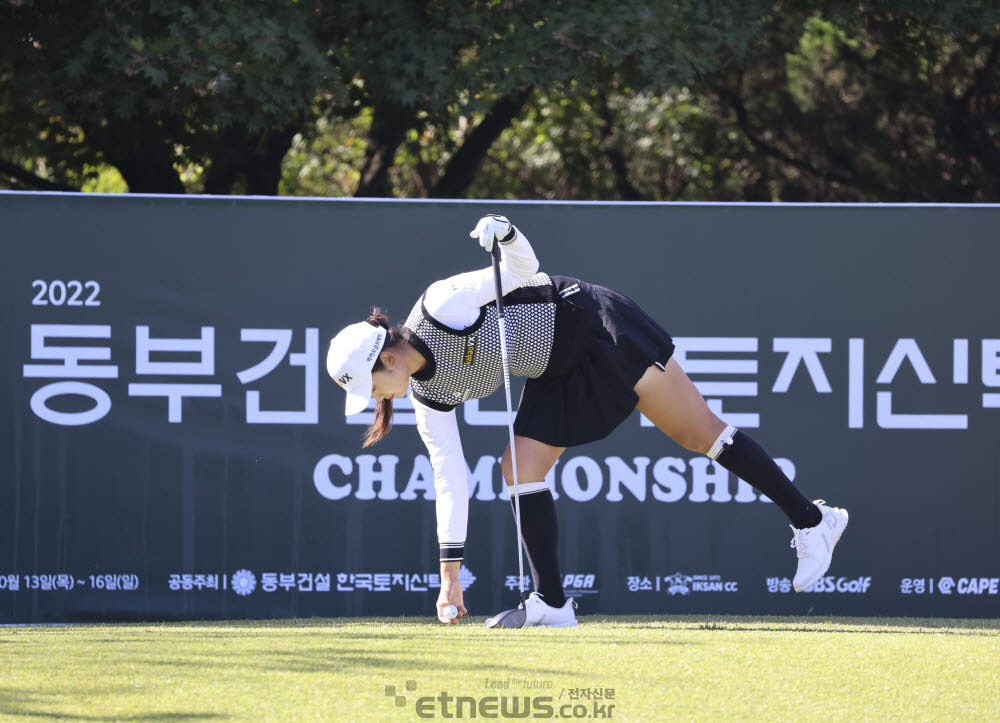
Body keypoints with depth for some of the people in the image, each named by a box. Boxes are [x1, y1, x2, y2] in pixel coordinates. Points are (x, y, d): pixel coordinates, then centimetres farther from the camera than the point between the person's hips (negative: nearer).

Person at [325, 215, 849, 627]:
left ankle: (810, 521, 2)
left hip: (591, 322, -7)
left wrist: (507, 238, -34)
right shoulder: (429, 399, -3)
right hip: (558, 373, 7)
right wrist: (450, 573, -2)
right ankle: (551, 605, -3)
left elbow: (522, 273, -13)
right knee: (521, 470, -7)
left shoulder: (439, 307, -23)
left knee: (697, 432, -4)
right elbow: (449, 480, 0)